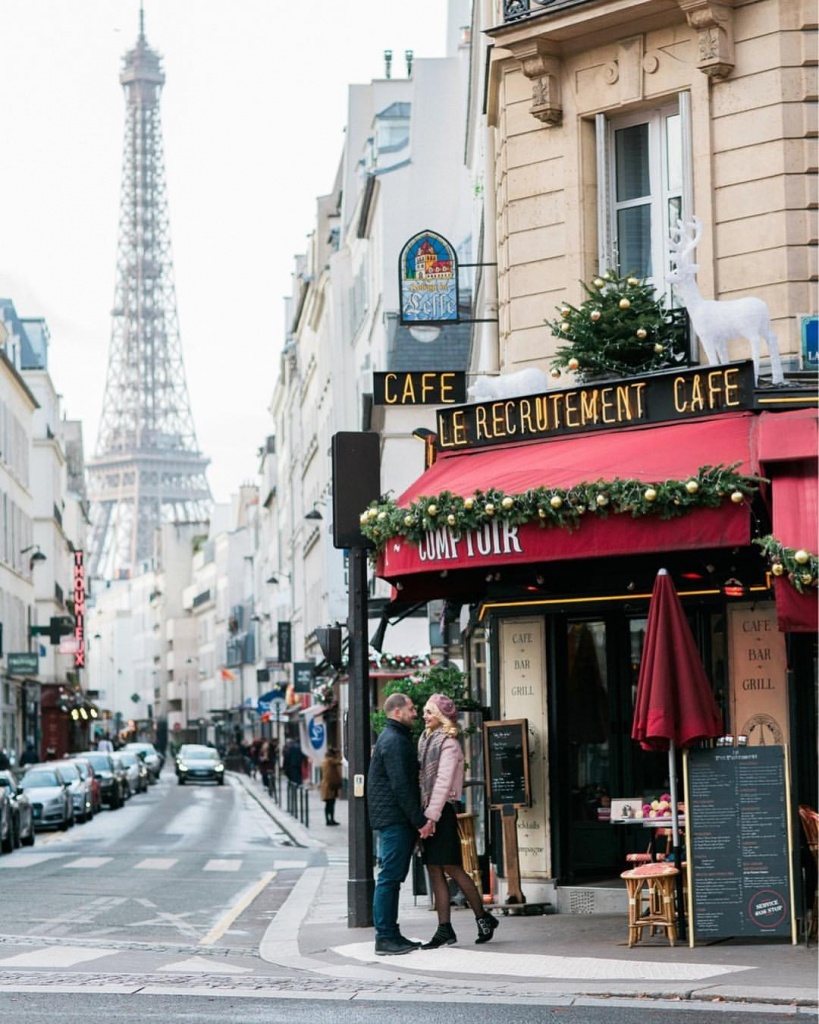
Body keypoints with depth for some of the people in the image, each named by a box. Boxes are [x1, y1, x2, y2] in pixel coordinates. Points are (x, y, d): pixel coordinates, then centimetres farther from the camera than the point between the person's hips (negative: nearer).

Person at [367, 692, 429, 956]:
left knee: (393, 877, 12)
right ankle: (385, 938, -7)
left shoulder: (397, 738, 20)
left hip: (397, 821, 11)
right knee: (389, 877, -8)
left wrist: (418, 819, 19)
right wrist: (420, 821, -18)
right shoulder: (394, 741, -14)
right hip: (395, 819, -11)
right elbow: (400, 786, -20)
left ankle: (391, 934, 17)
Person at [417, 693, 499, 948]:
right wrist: (423, 815, 8)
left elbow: (443, 783, -15)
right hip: (429, 812, 8)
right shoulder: (426, 739, 16)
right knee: (434, 871, 4)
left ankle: (483, 918, 6)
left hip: (442, 812, -8)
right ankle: (444, 930, 4)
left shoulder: (448, 743, -8)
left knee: (452, 868, -6)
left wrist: (431, 816, -20)